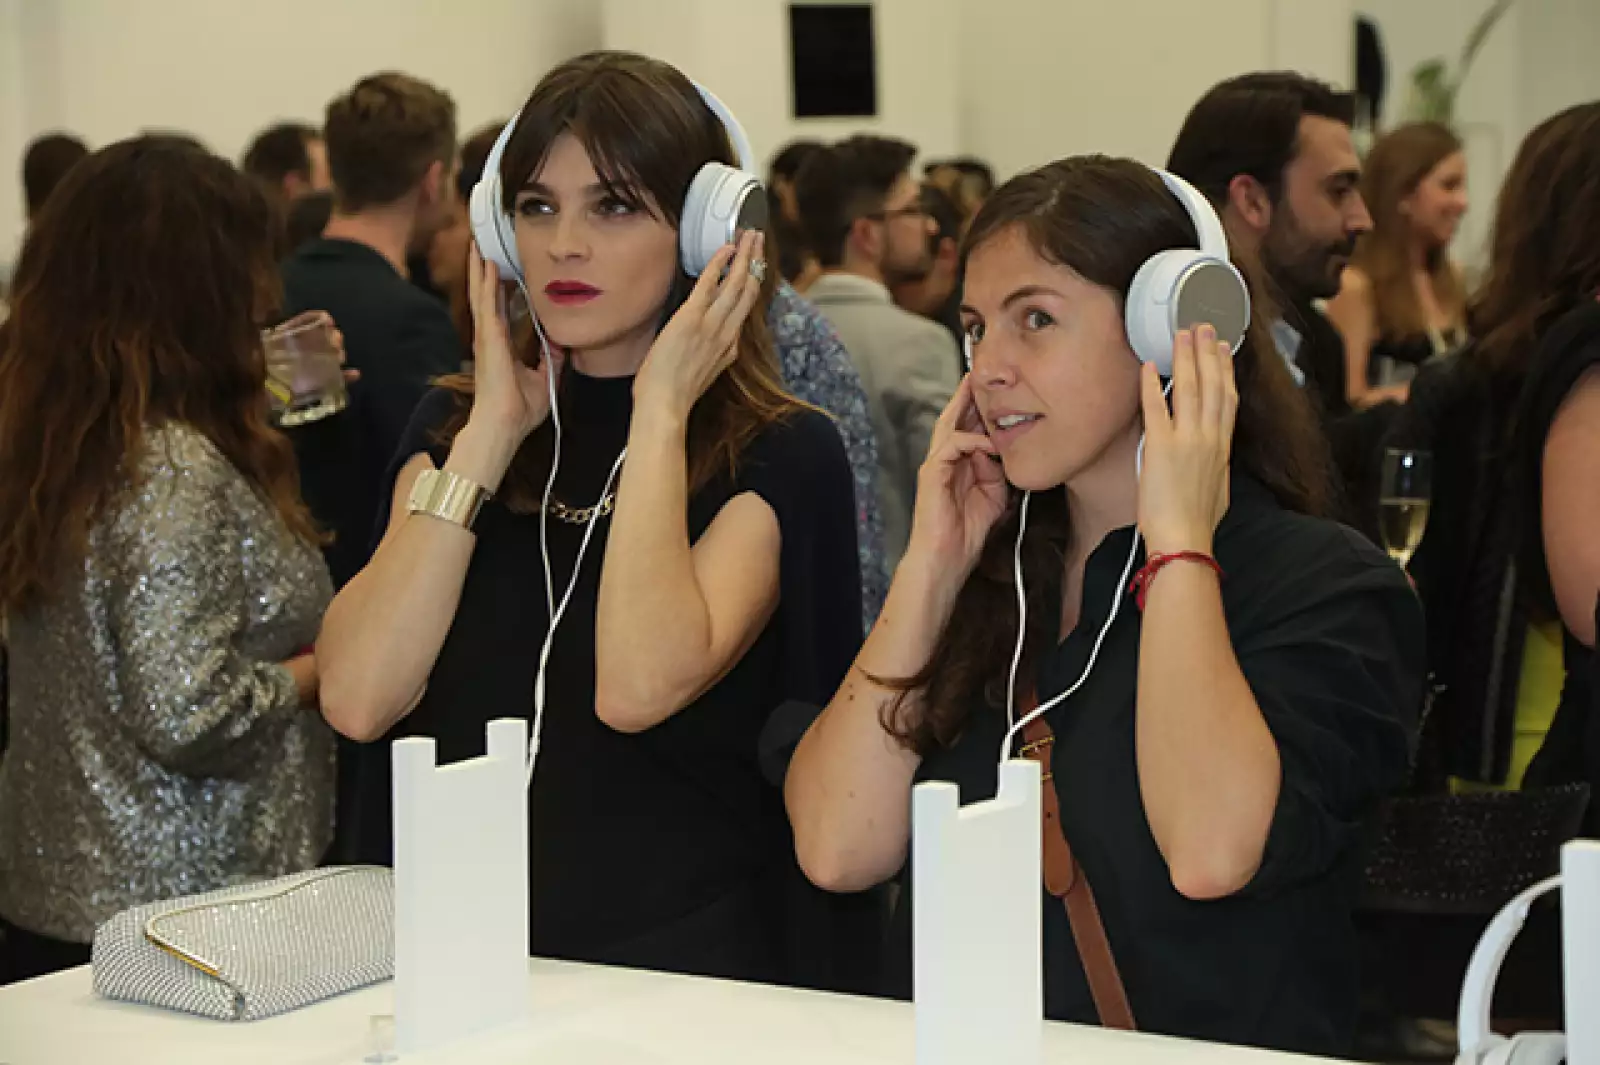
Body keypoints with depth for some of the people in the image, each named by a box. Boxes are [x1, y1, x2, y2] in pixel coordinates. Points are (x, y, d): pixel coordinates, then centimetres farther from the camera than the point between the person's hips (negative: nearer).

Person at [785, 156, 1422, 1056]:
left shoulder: (1326, 585, -2)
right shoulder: (990, 568, 13)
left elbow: (1212, 852, -19)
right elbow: (839, 852, 2)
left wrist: (1175, 541, -10)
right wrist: (932, 567, 2)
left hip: (1191, 1050, -3)